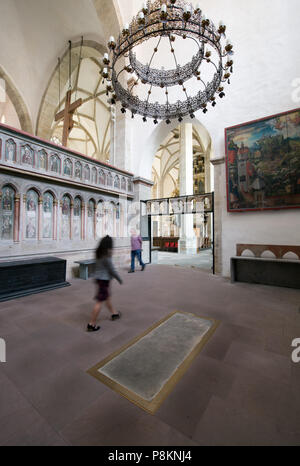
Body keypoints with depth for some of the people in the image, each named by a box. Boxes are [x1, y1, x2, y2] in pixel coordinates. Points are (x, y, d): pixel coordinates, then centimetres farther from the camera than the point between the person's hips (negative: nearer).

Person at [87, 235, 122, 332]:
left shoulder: (99, 253, 3)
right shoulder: (106, 256, -22)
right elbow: (112, 269, -17)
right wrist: (119, 279, -5)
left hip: (99, 277, 9)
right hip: (104, 279, -9)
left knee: (107, 296, 23)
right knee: (100, 301, 1)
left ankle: (114, 314, 41)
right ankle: (92, 325, 11)